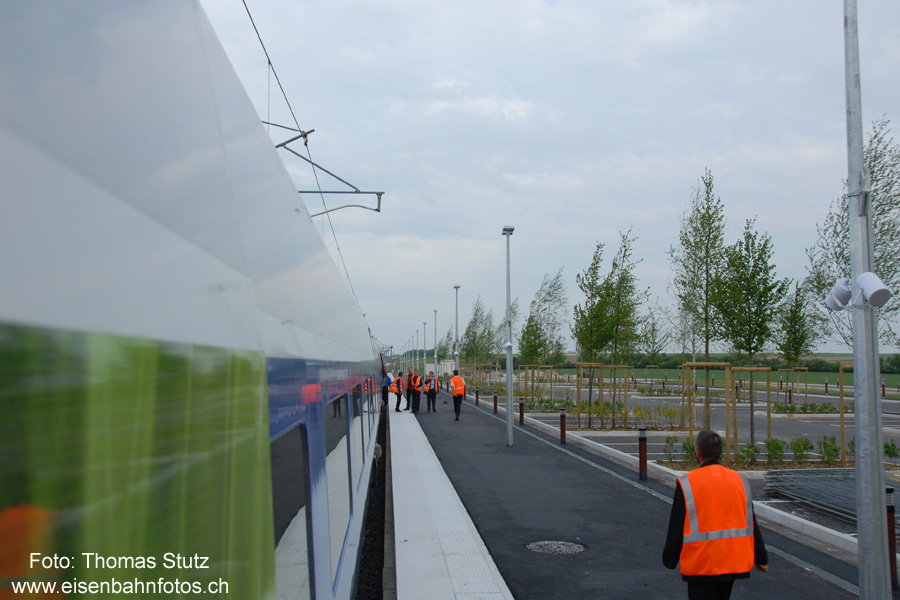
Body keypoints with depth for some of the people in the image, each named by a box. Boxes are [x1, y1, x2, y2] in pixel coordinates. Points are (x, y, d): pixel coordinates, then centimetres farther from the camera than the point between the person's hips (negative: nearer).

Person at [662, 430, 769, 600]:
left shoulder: (686, 483, -11)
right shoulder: (740, 480, 2)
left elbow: (676, 528, -8)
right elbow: (751, 524, 7)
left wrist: (669, 560, 5)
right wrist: (761, 558, 16)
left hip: (700, 565, -5)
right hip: (733, 562, 5)